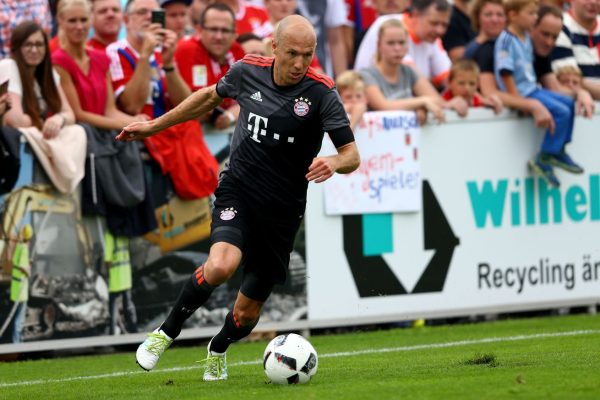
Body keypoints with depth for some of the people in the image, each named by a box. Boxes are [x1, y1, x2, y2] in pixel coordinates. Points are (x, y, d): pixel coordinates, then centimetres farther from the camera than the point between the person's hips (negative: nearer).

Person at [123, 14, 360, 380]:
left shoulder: (321, 93, -14)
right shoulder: (247, 72, -6)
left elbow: (351, 155, -12)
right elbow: (210, 97, 16)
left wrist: (333, 163, -37)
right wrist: (154, 126, 20)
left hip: (282, 212, 0)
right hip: (238, 192, 0)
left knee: (249, 310, 6)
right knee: (222, 265, -31)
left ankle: (218, 351, 42)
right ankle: (166, 333, -8)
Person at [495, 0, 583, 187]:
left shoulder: (526, 38, 11)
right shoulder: (506, 40, -17)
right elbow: (505, 72, -21)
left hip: (532, 88, 10)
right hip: (521, 92, -10)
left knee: (568, 103, 14)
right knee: (561, 111, -18)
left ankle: (558, 151, 21)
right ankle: (543, 161, -12)